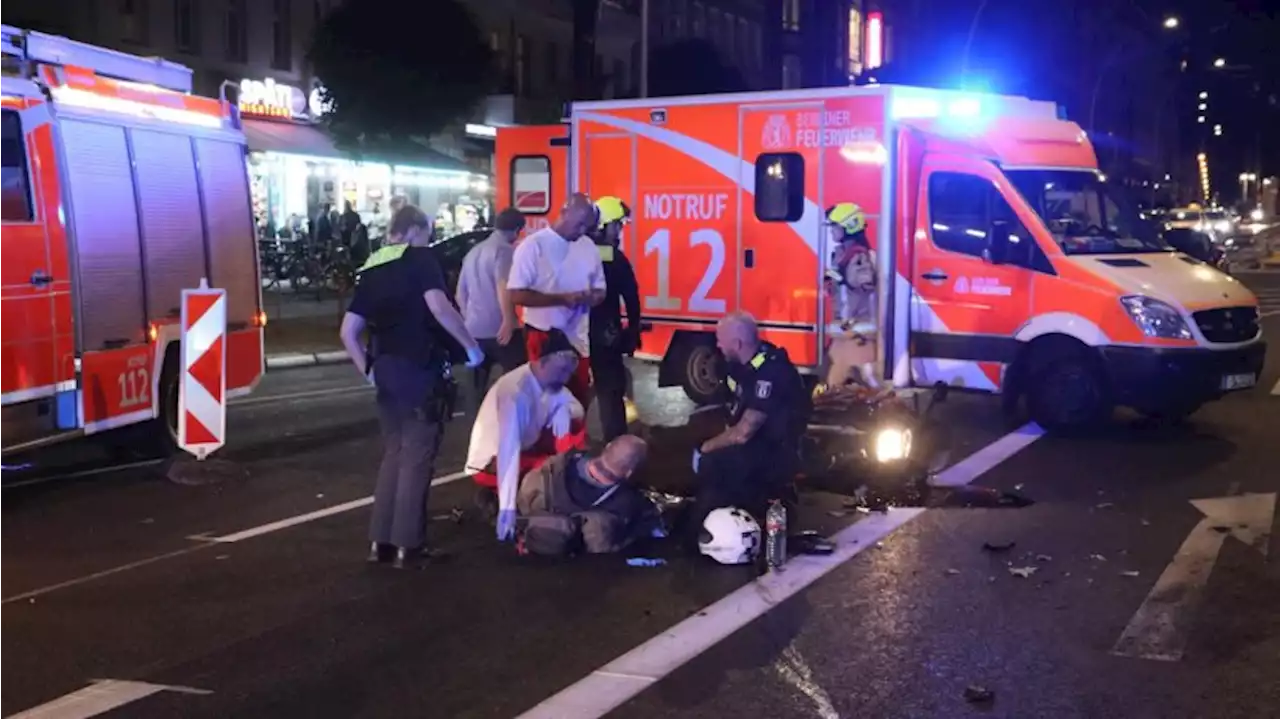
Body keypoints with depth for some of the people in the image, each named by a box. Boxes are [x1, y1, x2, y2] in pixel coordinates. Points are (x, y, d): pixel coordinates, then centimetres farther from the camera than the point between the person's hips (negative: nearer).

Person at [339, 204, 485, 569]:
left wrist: (369, 369, 18)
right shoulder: (419, 258, -4)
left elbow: (348, 332, 11)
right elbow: (439, 306, -20)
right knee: (417, 455, 0)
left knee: (393, 452, 16)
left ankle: (381, 540, 18)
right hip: (419, 368, -7)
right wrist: (471, 345, -13)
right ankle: (408, 544, 2)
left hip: (386, 368, 7)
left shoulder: (370, 269, 15)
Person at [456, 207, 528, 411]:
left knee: (478, 387, 13)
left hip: (474, 329, 8)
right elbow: (503, 287, -24)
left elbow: (460, 294, 23)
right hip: (500, 329, -8)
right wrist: (509, 321, -26)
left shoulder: (473, 252, 18)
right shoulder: (505, 250, -9)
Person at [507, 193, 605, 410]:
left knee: (580, 402, 13)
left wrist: (593, 297, -11)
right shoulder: (533, 246, -12)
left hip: (578, 339, 5)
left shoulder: (588, 247, 6)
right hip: (544, 338, -5)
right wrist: (561, 299, -24)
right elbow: (517, 294, -16)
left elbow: (600, 289, 14)